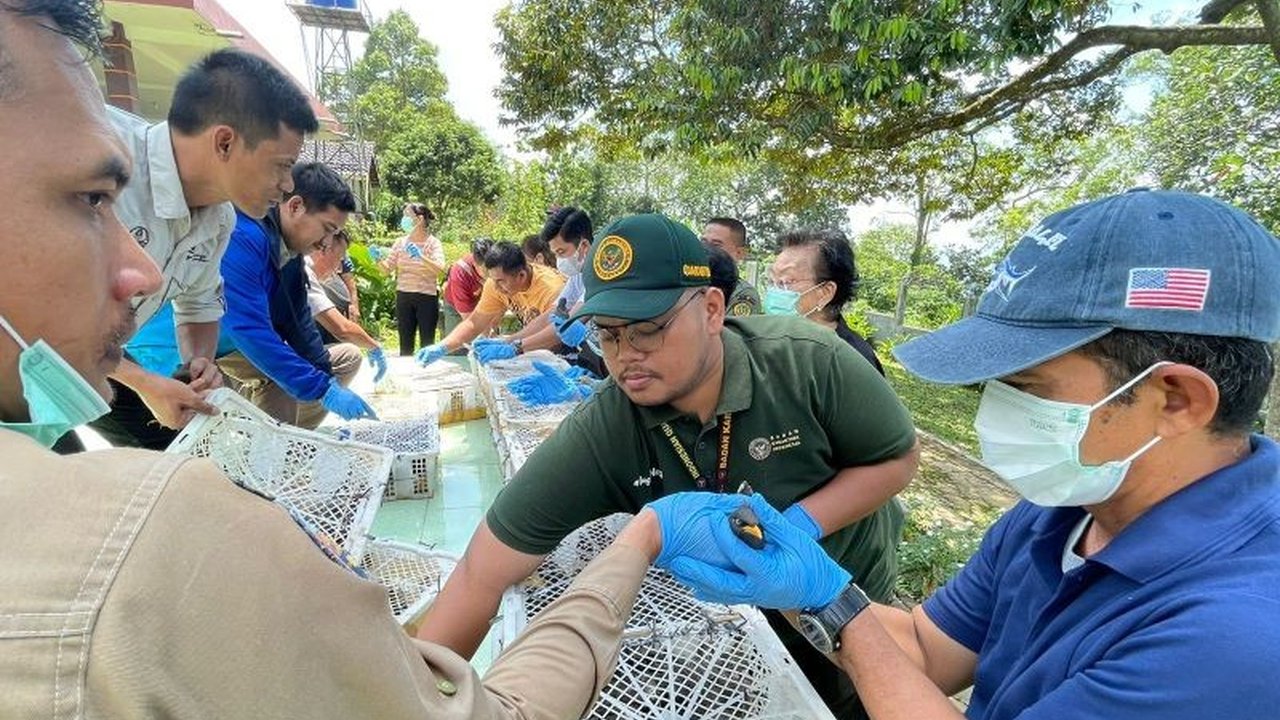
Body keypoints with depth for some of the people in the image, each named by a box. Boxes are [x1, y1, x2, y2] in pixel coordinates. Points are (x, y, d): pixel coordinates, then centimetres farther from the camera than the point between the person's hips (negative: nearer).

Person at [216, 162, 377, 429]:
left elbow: (299, 323, 5)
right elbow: (250, 331, -33)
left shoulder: (291, 250, 0)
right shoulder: (243, 239, -27)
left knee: (348, 356, 11)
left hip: (248, 354, 9)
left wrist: (329, 382, 2)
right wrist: (323, 390, -31)